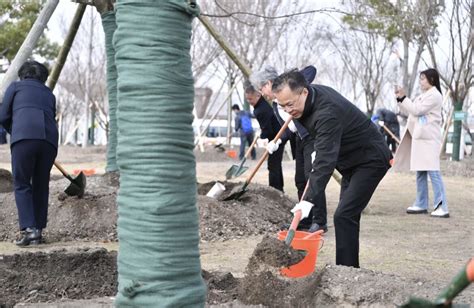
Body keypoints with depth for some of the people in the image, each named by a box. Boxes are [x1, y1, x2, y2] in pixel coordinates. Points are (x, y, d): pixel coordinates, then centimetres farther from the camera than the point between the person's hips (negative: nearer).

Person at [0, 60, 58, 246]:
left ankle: (28, 229, -10)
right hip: (49, 139, 3)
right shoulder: (49, 94, 30)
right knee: (41, 185, 14)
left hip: (24, 136, -3)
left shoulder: (16, 86, 20)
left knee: (22, 185, 3)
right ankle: (38, 231, 12)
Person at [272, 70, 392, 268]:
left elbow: (325, 159, -43)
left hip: (371, 160, -10)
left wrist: (309, 200, -51)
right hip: (352, 161, 10)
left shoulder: (327, 113, -34)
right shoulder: (312, 93, -6)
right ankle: (349, 267, 18)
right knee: (348, 215, 12)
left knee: (344, 216, -19)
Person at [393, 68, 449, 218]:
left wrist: (403, 97, -10)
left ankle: (442, 207, -17)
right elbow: (409, 111, 21)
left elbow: (417, 110, -15)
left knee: (433, 172, -14)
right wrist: (400, 99, 8)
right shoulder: (423, 96, 20)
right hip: (419, 137, 10)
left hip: (429, 138, -10)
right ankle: (421, 205, 17)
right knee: (420, 172, 11)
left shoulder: (434, 95, -8)